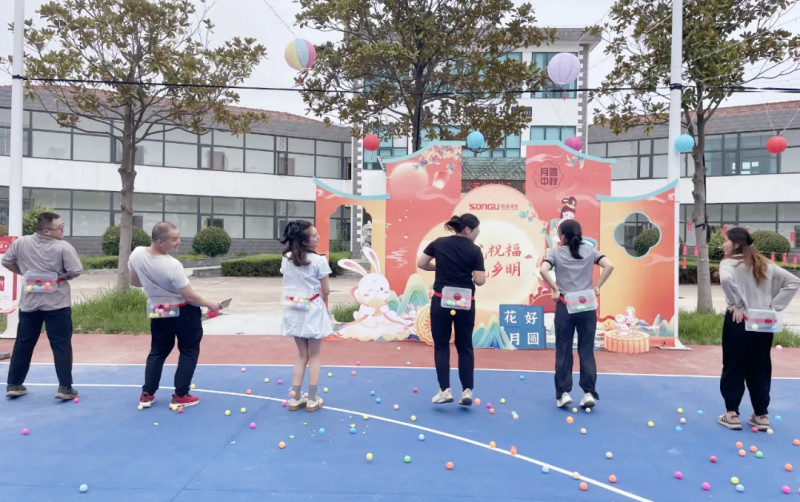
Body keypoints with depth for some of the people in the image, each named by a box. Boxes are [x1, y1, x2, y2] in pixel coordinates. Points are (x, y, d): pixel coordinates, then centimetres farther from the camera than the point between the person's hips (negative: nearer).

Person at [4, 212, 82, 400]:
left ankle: (13, 385, 25)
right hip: (57, 303, -5)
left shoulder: (21, 243, 0)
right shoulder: (63, 247, -14)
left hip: (29, 302, 5)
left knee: (23, 344, 17)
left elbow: (6, 262, 12)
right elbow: (76, 272, -16)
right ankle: (65, 387, 2)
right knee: (61, 345, 1)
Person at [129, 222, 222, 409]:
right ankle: (180, 396, 13)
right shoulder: (172, 266, -31)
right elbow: (190, 297, -23)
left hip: (157, 311, 6)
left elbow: (134, 282, 6)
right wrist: (209, 304, -7)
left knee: (158, 351, 20)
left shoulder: (136, 254, -13)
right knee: (189, 351, 10)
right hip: (184, 312, -6)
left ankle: (147, 395, 22)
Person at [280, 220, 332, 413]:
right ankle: (312, 400, 17)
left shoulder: (286, 259, -1)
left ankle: (295, 399, 21)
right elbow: (326, 291, -11)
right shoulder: (319, 261, -16)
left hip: (294, 310, 5)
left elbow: (289, 284, 4)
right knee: (314, 355, 10)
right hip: (313, 310, -5)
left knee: (301, 354, 17)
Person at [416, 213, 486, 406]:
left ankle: (445, 390, 7)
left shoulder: (439, 243, 2)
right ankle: (467, 390, 10)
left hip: (441, 301, 1)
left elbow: (421, 263, 6)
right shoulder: (474, 250, -6)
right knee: (465, 347, 12)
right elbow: (480, 281, -10)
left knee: (441, 345, 10)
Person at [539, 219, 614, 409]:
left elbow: (543, 270, -17)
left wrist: (554, 289, -8)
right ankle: (589, 393, 10)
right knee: (587, 351, 8)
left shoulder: (555, 252, -1)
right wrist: (597, 286, 0)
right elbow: (609, 266, -6)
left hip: (564, 306, -1)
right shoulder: (590, 250, 5)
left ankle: (563, 393, 9)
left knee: (563, 352, 7)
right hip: (587, 306, 2)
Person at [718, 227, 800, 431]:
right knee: (760, 368, 14)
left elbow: (726, 279, -29)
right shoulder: (766, 265, 10)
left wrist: (737, 304, -17)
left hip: (739, 321, -5)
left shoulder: (729, 262, -8)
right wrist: (775, 307, 4)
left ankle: (732, 414, 10)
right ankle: (761, 416, 21)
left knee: (733, 368, 5)